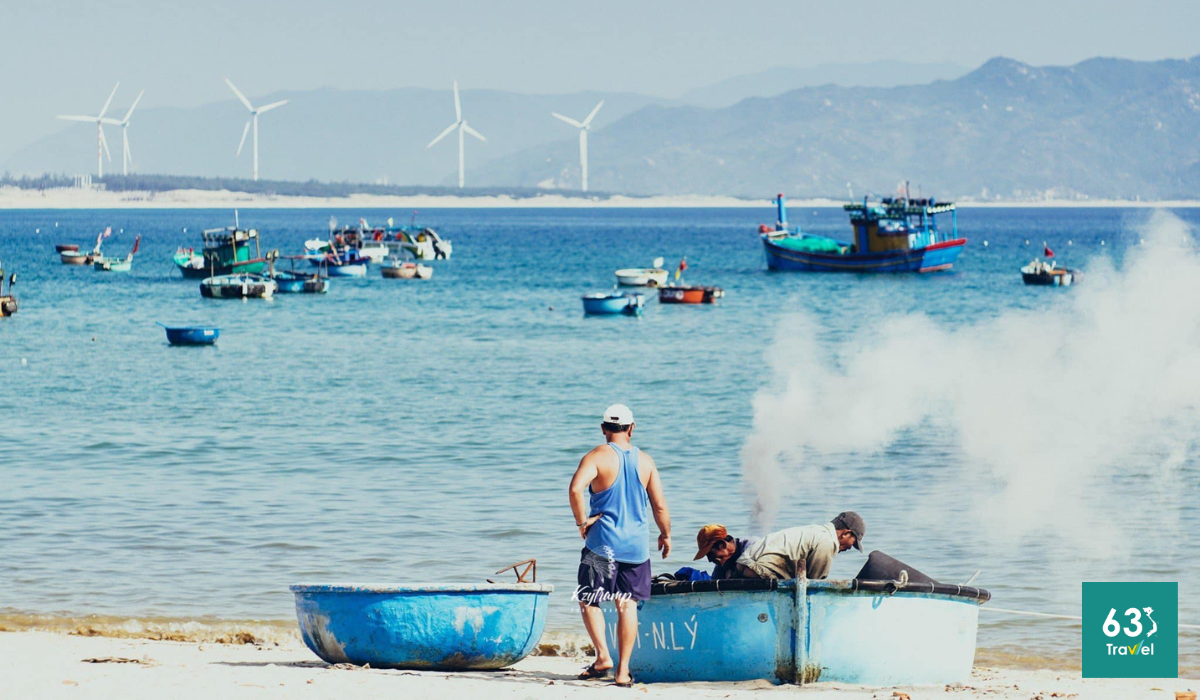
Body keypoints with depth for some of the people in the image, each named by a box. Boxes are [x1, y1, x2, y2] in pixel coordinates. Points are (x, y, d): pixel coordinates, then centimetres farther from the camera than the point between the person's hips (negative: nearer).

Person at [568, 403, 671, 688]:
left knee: (588, 600, 8)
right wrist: (665, 535, 20)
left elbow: (576, 488, -23)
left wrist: (582, 521, -11)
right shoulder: (645, 461, 5)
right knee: (627, 605, 7)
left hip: (602, 543, -3)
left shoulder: (598, 456, -6)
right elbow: (659, 506, 5)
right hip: (637, 545, 3)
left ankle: (603, 656, -9)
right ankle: (623, 670, 5)